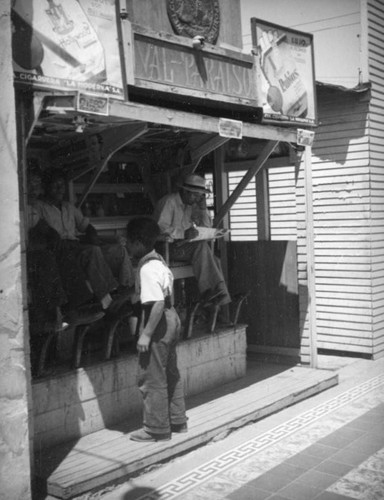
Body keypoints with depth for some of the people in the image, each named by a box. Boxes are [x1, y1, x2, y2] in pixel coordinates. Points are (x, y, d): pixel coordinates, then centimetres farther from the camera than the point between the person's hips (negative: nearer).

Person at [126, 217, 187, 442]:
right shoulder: (158, 260, 9)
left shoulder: (147, 268, -21)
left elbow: (157, 303, -27)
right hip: (171, 319, 10)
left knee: (152, 378, 2)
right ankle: (177, 421, 30)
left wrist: (146, 334, -24)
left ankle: (156, 429, 13)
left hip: (158, 324, -10)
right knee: (170, 373, 19)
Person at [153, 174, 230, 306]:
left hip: (186, 245, 7)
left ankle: (219, 293, -27)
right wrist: (184, 233, -29)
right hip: (168, 247, -7)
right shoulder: (169, 202, -9)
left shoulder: (193, 204, 15)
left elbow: (207, 227, 14)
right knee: (201, 246, -30)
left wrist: (203, 208, -1)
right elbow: (161, 227, -21)